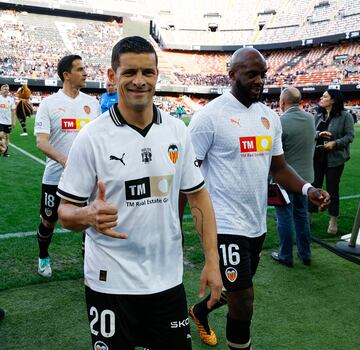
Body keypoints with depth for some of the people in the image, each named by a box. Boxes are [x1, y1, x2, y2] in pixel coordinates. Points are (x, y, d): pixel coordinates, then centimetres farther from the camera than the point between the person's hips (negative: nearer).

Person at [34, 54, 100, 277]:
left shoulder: (93, 102, 5)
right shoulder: (49, 103, -6)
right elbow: (41, 142, -14)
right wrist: (64, 160, -30)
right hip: (56, 176, -2)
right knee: (49, 221, 13)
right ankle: (43, 257, 39)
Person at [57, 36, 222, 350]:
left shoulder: (177, 131, -1)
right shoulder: (92, 137, -11)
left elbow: (197, 195, 4)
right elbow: (66, 211, -7)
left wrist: (212, 261, -1)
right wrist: (88, 216, -30)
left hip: (168, 278, 3)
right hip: (110, 283, -2)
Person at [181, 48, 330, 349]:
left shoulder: (270, 117, 7)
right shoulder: (210, 116, -13)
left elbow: (279, 167, 13)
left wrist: (307, 189, -7)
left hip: (257, 224, 7)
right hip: (226, 225, -7)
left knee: (234, 290, 24)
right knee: (243, 304, -2)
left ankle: (200, 311, 55)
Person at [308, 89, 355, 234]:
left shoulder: (345, 116, -7)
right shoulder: (318, 115, 8)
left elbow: (350, 136, -9)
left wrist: (335, 143, -22)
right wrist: (319, 134, -14)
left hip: (334, 158, -4)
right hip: (317, 156, 4)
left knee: (332, 189, 5)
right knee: (314, 186, 12)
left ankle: (333, 221, 19)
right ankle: (309, 215, 26)